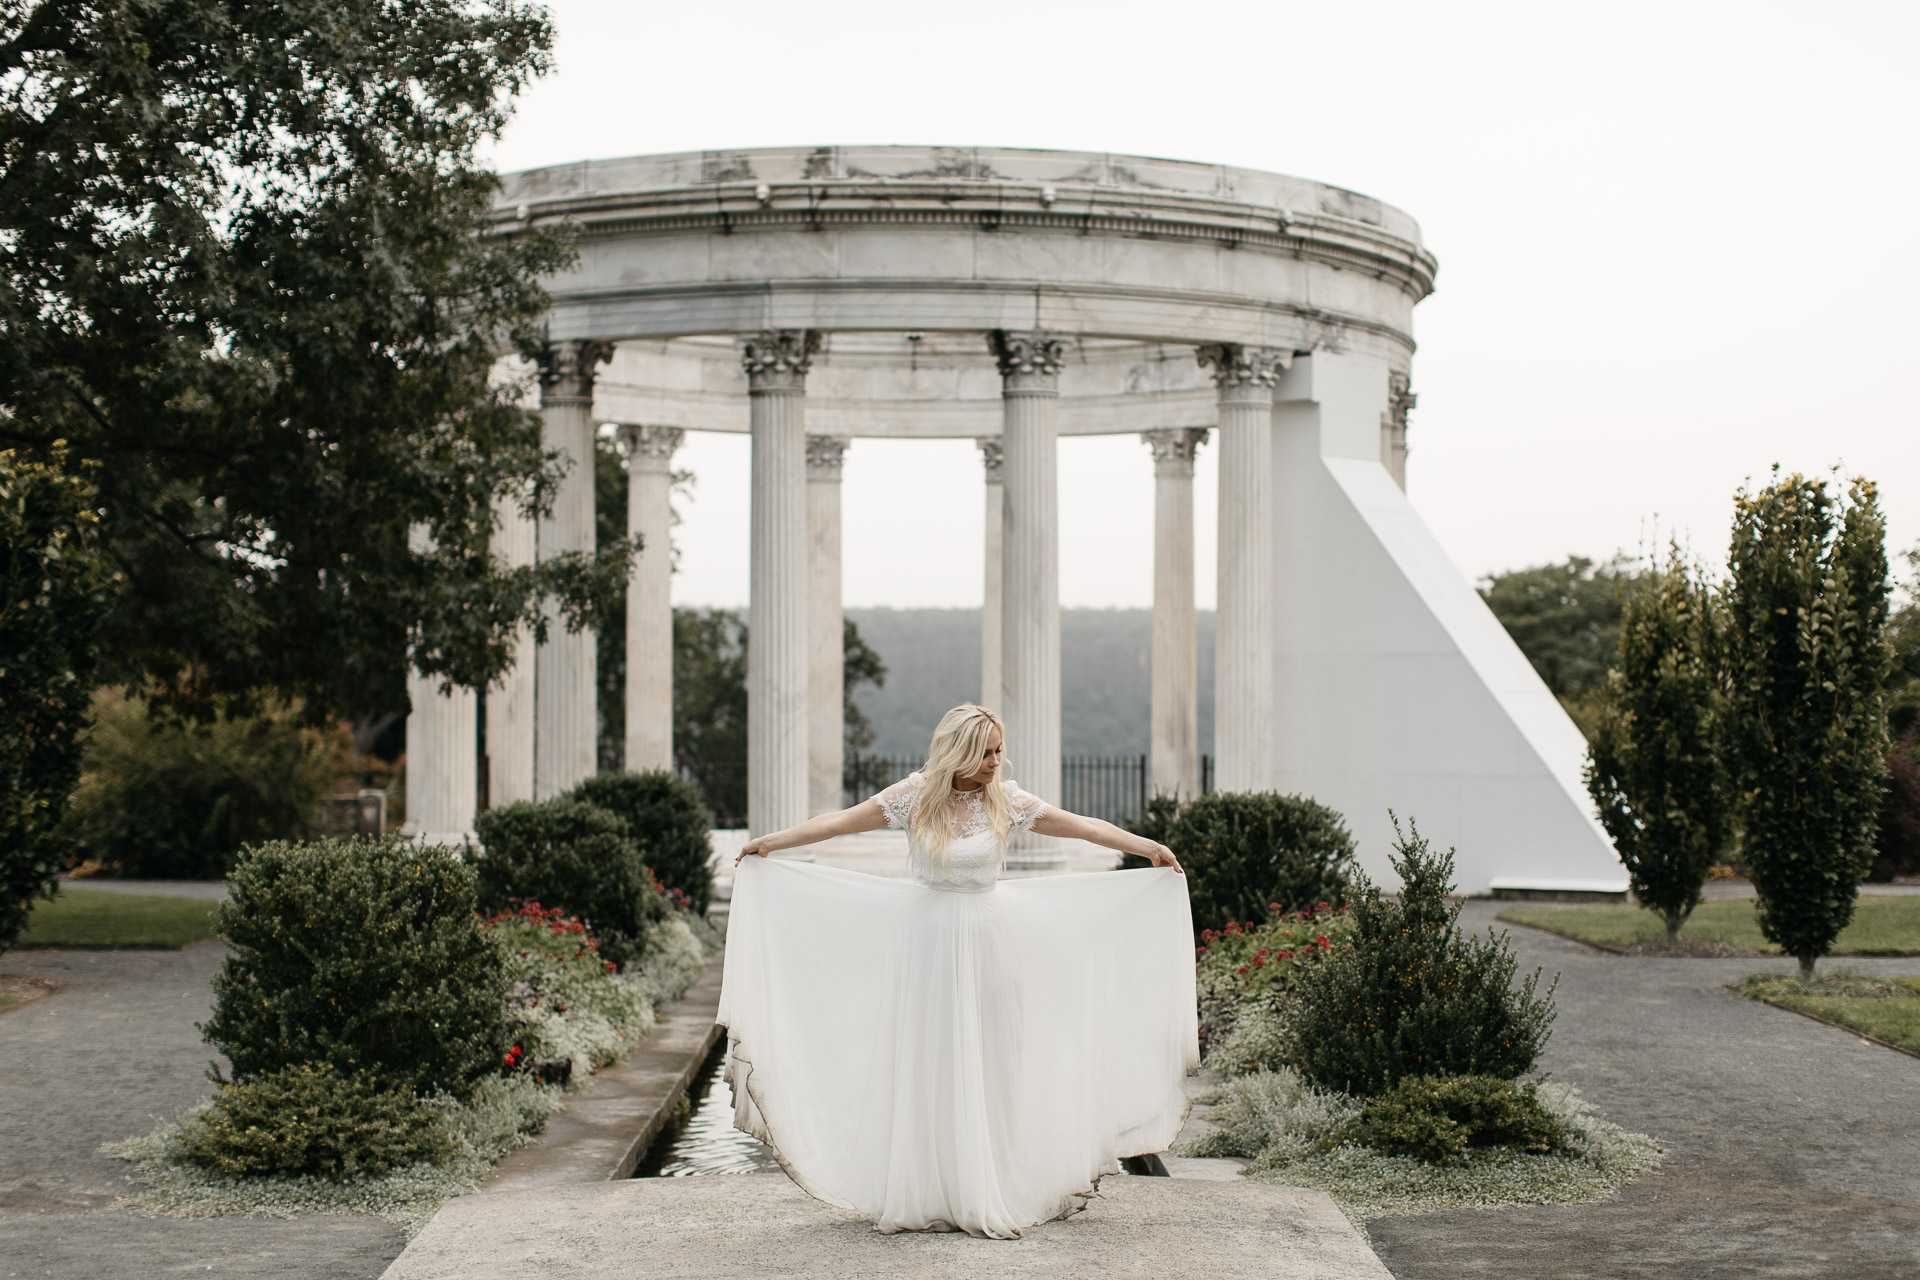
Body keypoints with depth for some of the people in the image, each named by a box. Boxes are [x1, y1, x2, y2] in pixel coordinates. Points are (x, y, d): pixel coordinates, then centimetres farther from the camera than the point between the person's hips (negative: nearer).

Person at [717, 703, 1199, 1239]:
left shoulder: (1006, 801, -1)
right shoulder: (915, 795, -3)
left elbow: (1085, 826, 3)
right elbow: (842, 821, -1)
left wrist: (1150, 848, 3)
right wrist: (770, 842, -2)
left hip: (987, 938, 1)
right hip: (926, 936, 0)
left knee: (986, 1063, 1)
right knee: (927, 1064, 1)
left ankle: (988, 1193, 7)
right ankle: (925, 1193, 7)